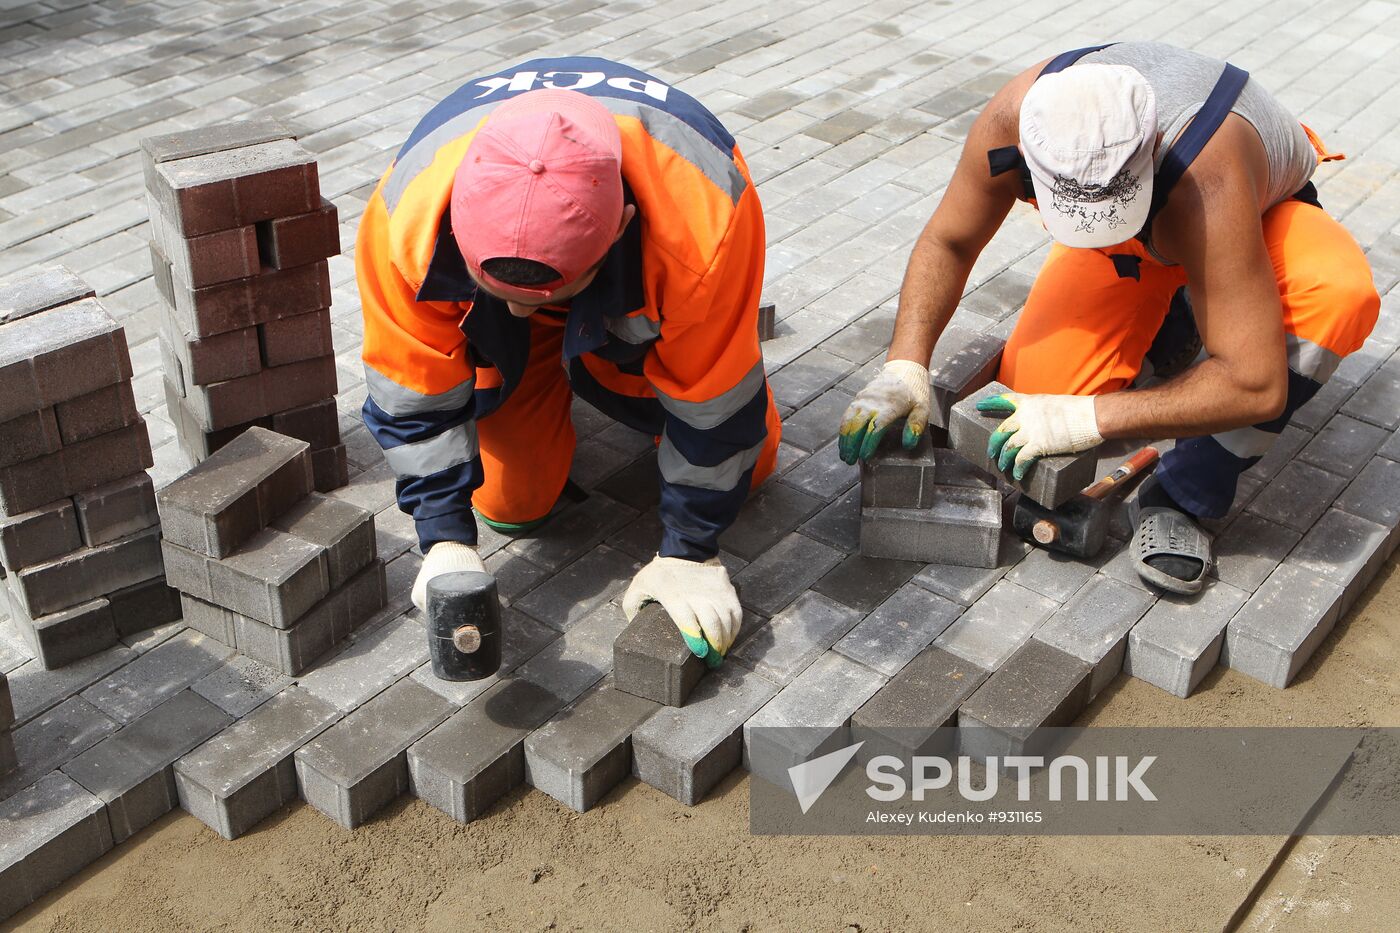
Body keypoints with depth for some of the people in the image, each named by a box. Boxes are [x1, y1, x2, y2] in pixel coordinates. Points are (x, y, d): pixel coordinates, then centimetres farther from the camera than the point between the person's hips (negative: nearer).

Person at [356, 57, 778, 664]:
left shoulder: (705, 214, -46)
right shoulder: (407, 212, -40)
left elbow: (710, 398, -31)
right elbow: (413, 390, -25)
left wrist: (689, 553, -23)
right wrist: (446, 540, -30)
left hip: (647, 280, 0)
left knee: (742, 464, 1)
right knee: (511, 504, -3)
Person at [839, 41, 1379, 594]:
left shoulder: (1206, 184, -47)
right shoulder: (1013, 119, -34)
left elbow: (1257, 386, -45)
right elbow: (947, 241, -15)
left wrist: (1087, 419, -45)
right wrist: (905, 367, -28)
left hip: (1261, 214, -3)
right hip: (1130, 247, 3)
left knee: (1341, 294, -36)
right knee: (1037, 385, -18)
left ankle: (1183, 497, -21)